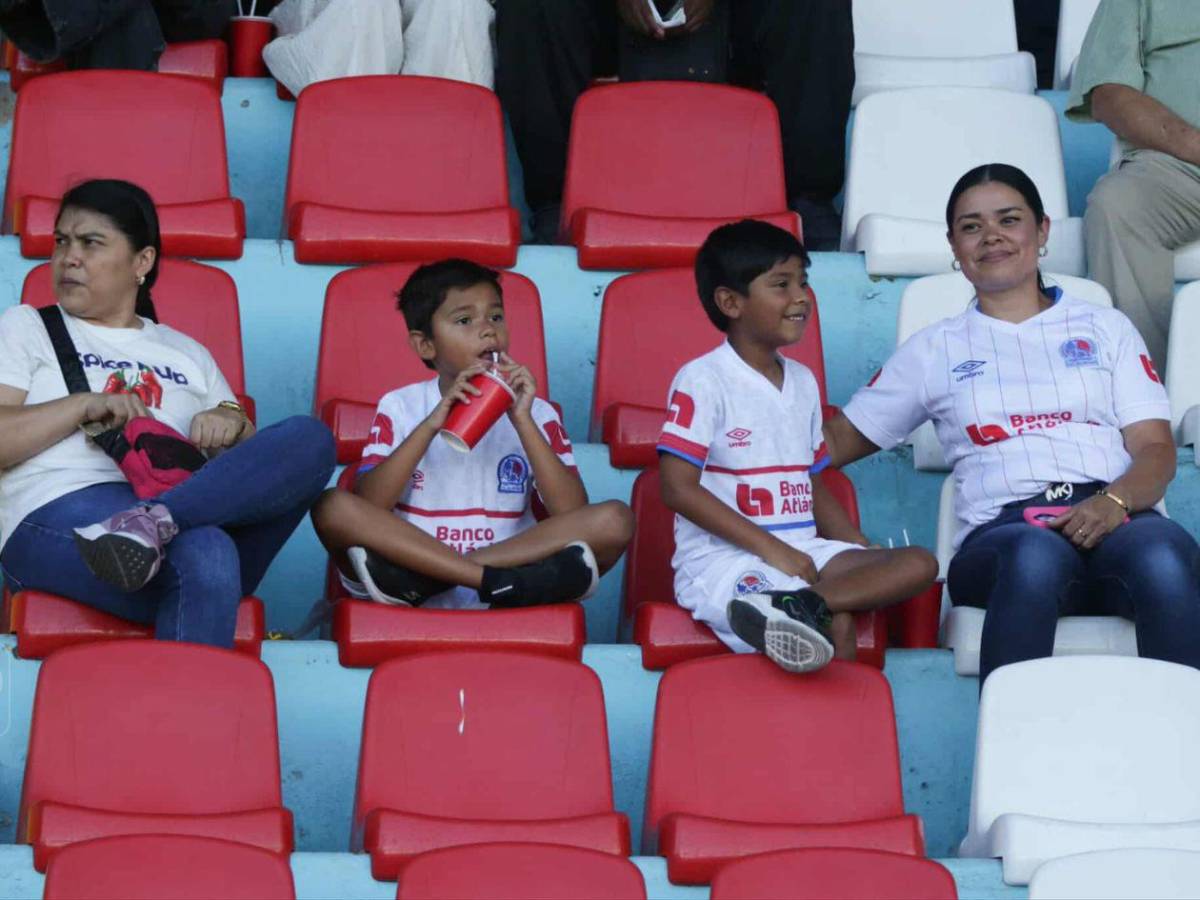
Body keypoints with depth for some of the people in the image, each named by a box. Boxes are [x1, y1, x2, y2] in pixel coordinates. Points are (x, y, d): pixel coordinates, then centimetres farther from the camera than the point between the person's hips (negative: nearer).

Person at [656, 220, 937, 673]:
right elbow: (678, 488, -12)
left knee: (918, 565, -18)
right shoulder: (702, 381, -4)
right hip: (722, 559, -8)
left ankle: (790, 604, -34)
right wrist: (769, 548, -17)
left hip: (802, 552, 8)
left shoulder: (802, 382, 20)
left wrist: (867, 555, 6)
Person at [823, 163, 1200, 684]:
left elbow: (1156, 450, 14)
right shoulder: (935, 349, 27)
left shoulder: (1106, 329, 25)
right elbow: (843, 438, 27)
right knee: (1036, 559, -40)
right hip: (1002, 531, -1)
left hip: (1117, 521, 1)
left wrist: (1114, 502, -10)